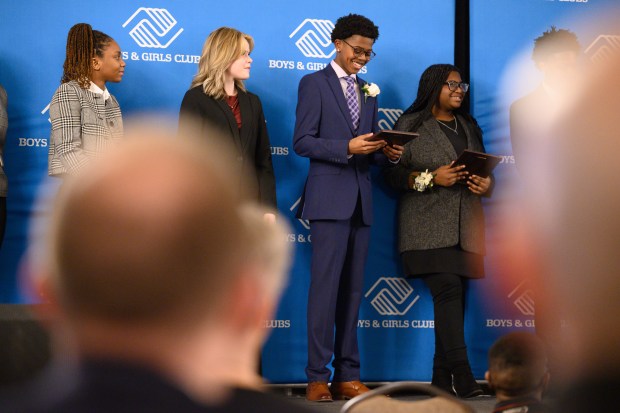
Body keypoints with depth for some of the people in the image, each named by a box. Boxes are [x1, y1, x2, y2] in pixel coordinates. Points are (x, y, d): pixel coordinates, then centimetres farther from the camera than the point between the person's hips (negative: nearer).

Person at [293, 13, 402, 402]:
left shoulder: (368, 92, 20)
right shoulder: (314, 84, 1)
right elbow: (302, 142, -8)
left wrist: (387, 151, -1)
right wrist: (347, 147, -19)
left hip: (361, 200, 6)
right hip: (330, 198, -6)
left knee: (353, 290, 6)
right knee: (326, 285, -10)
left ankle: (347, 376, 9)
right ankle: (317, 377, -7)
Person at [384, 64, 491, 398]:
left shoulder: (468, 126, 21)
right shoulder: (411, 125, 4)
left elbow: (484, 168, 25)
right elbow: (391, 172, -2)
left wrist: (486, 183, 2)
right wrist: (432, 178, -14)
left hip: (466, 229, 6)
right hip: (428, 227, -6)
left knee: (455, 299, 2)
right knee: (448, 291, -18)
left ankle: (442, 378, 8)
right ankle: (462, 375, -21)